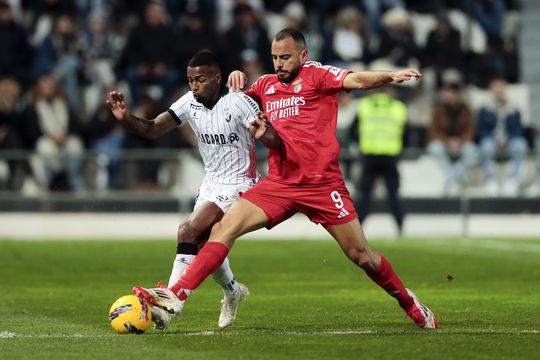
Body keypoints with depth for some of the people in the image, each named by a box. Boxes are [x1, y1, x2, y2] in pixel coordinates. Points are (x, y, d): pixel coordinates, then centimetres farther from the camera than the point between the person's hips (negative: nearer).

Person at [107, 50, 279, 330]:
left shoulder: (238, 102, -20)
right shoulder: (190, 102, -2)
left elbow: (276, 142, -22)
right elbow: (153, 129, -5)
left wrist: (263, 133, -46)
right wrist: (126, 118, -24)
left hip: (237, 186, -7)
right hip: (210, 183, 7)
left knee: (189, 233, -22)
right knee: (203, 246, 15)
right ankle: (232, 292, 45)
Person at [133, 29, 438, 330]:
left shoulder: (316, 75, -1)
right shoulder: (267, 84, 15)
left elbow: (356, 80, -18)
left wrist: (390, 76, -37)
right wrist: (236, 79, 9)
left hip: (322, 184, -4)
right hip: (279, 184, 4)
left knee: (361, 255, 0)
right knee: (224, 228, -11)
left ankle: (409, 302, 23)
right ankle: (176, 296, -15)